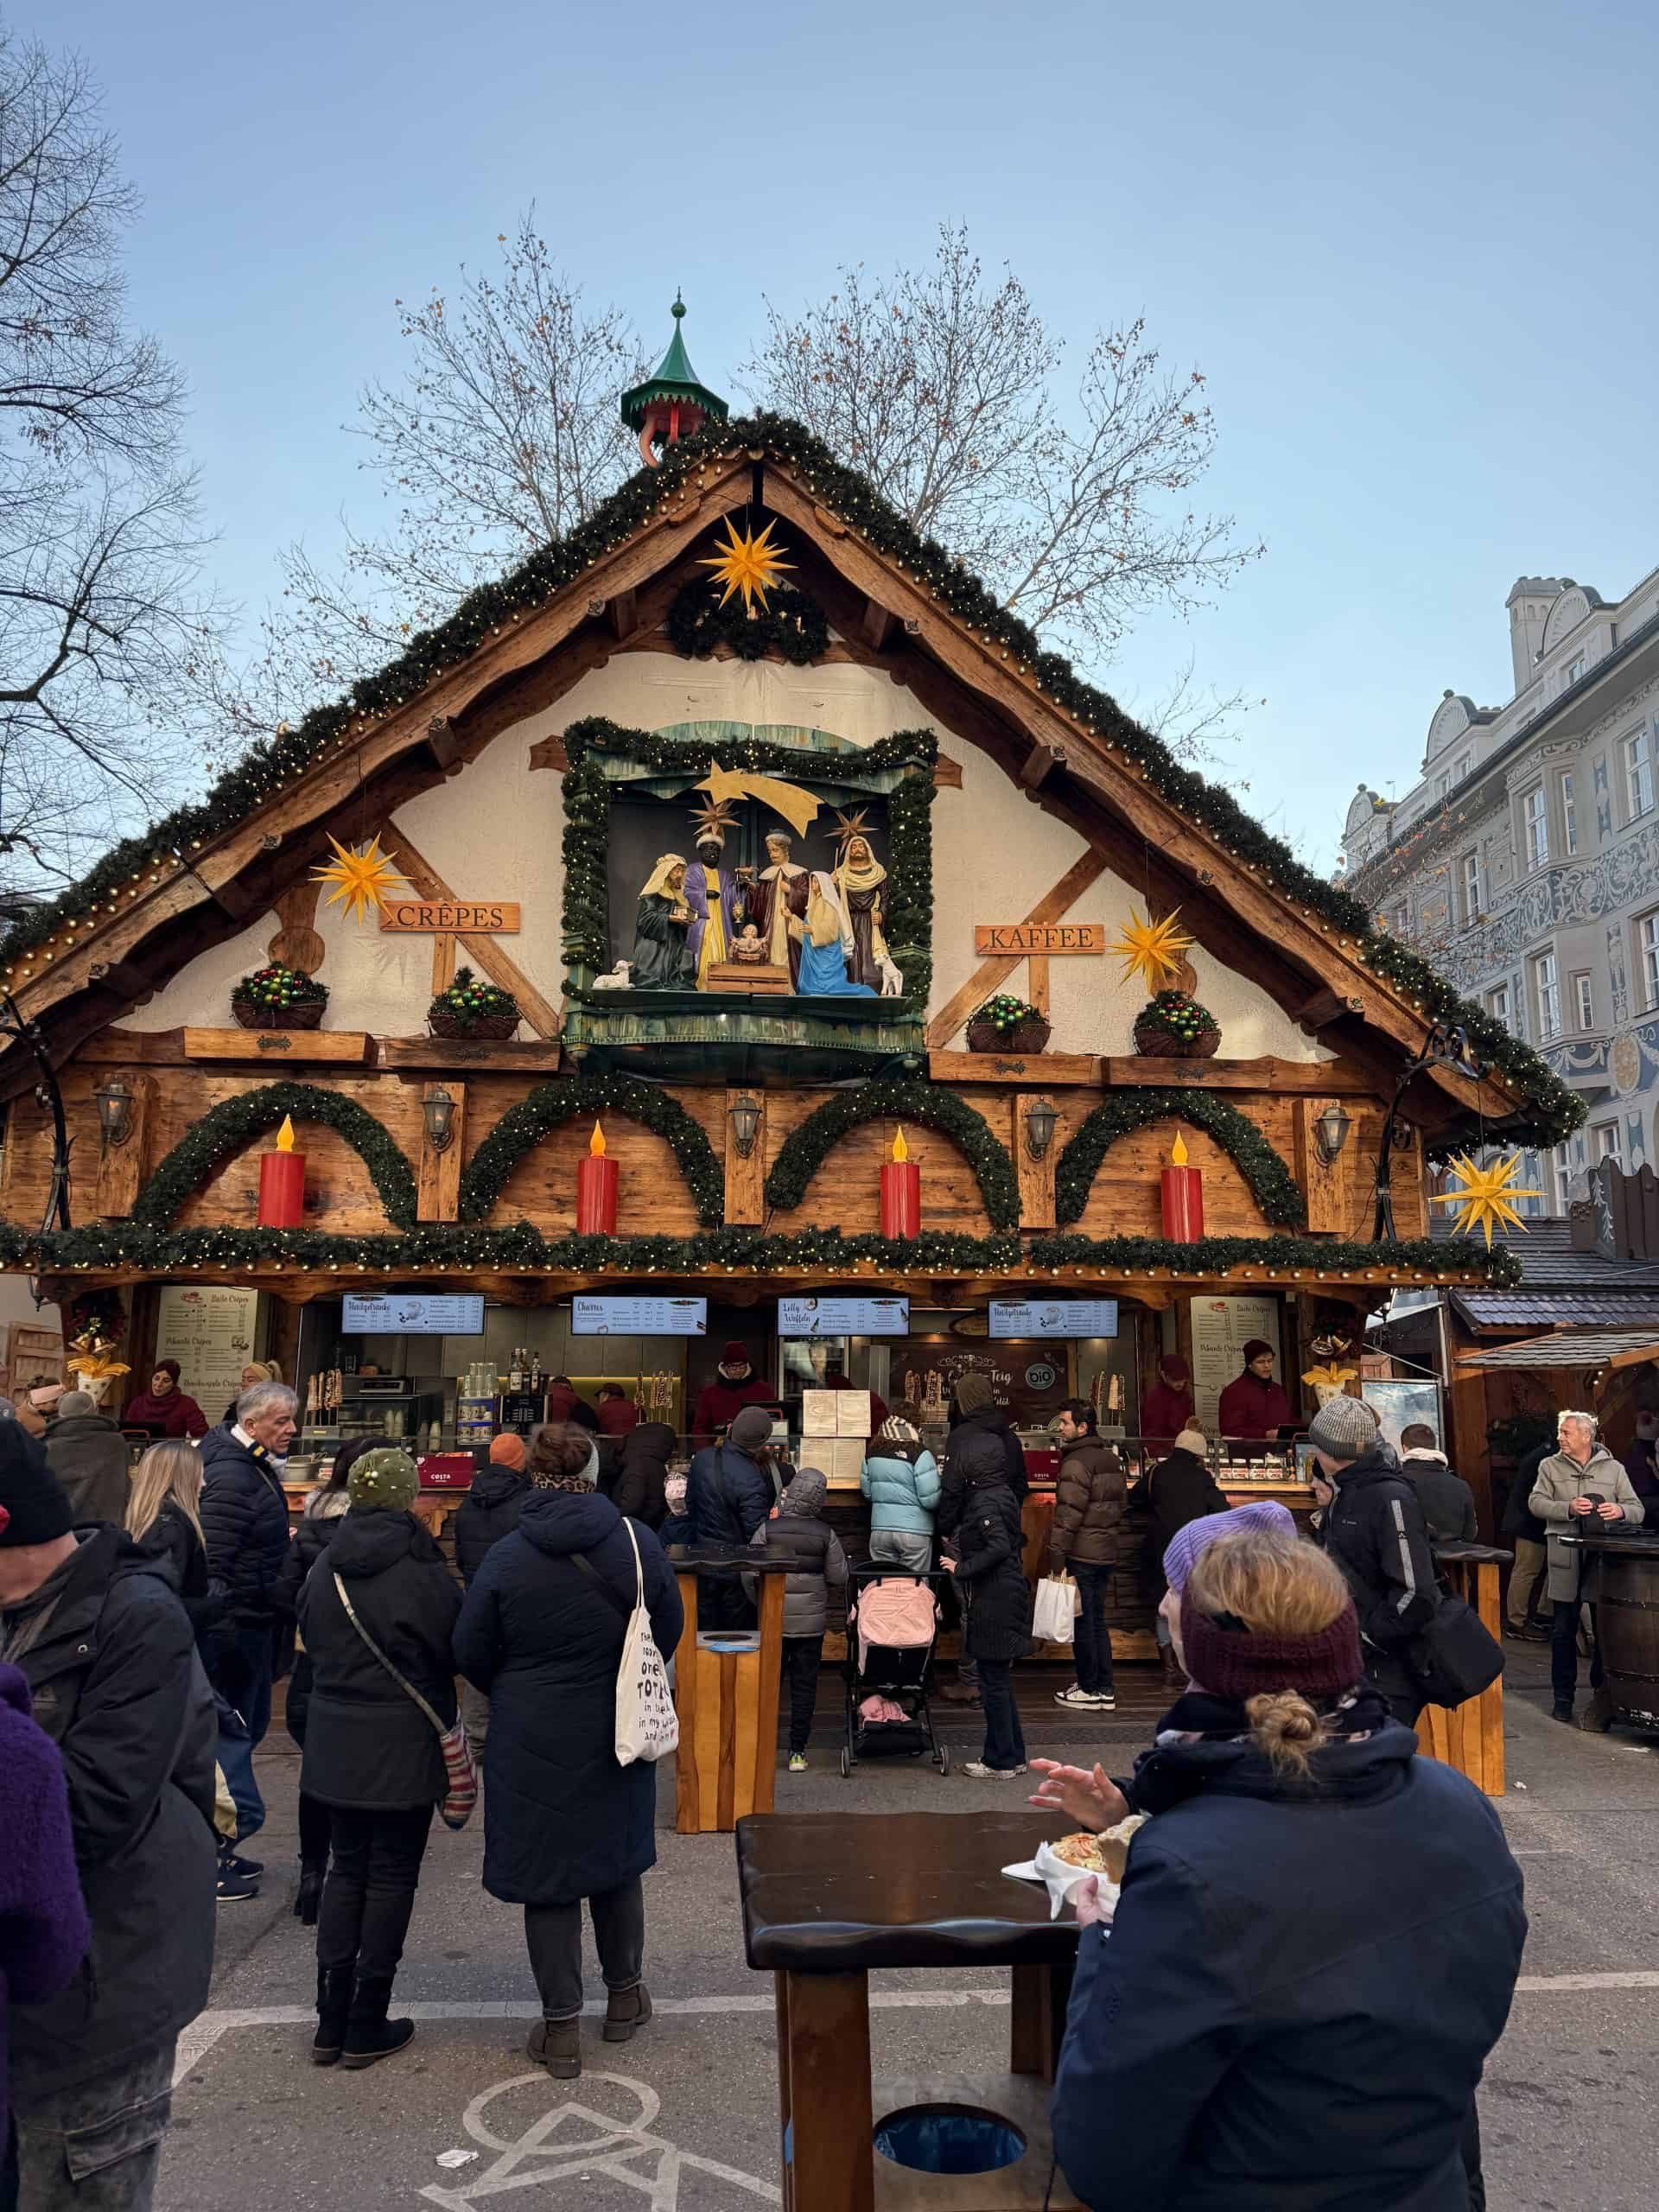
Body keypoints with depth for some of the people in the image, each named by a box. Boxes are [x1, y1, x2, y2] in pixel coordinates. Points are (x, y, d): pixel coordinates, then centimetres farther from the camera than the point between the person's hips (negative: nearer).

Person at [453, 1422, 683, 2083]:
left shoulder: (506, 1557, -15)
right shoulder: (638, 1542, -11)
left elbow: (471, 1653, -5)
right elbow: (668, 1631, 1)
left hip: (533, 1738, -2)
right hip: (618, 1734, 2)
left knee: (546, 1875, 11)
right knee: (616, 1860, 21)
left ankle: (561, 2029, 19)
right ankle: (625, 1995, 36)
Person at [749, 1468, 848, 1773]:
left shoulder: (767, 1529, -9)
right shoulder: (825, 1534, -7)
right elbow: (839, 1579, -2)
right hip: (811, 1622, 0)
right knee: (804, 1685, 9)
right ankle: (798, 1751, 11)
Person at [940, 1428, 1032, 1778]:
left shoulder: (984, 1502, -17)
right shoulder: (1003, 1494, 10)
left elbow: (999, 1547, -29)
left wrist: (962, 1569, -19)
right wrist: (964, 1563, 14)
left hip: (994, 1602, -10)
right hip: (1008, 1595, 10)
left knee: (993, 1681, 1)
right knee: (999, 1679, 17)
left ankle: (1000, 1762, 10)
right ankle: (1013, 1755, 25)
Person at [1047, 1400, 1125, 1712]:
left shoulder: (1076, 1463, -16)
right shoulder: (1112, 1460, 12)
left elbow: (1068, 1515, -20)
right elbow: (1120, 1505, 17)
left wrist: (1056, 1558, -18)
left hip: (1081, 1556, -9)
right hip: (1107, 1554, 9)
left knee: (1082, 1623, 2)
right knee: (1097, 1622, 15)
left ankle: (1089, 1689, 9)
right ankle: (1105, 1689, 19)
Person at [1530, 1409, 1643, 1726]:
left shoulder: (1613, 1469, 9)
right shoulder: (1550, 1466, 8)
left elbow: (1637, 1510, 5)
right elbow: (1537, 1503, -3)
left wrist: (1619, 1511, -17)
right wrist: (1569, 1508, -20)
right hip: (1566, 1559, 0)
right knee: (1563, 1630, 3)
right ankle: (1563, 1697, 12)